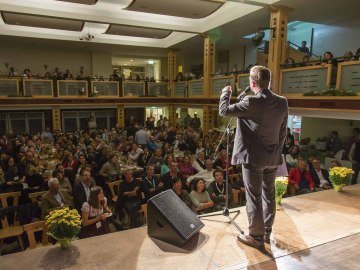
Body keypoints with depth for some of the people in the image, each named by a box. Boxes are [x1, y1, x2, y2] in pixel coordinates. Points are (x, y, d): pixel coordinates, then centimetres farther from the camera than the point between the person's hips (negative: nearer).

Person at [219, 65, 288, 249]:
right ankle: (266, 233, 32)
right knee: (269, 195, 17)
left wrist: (226, 93, 7)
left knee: (254, 198, 5)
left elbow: (224, 111, -10)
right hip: (273, 157, 7)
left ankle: (256, 237, 16)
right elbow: (283, 132, 7)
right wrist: (277, 151, 18)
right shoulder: (282, 102, 1)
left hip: (253, 157, -6)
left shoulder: (251, 102, -18)